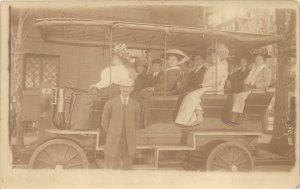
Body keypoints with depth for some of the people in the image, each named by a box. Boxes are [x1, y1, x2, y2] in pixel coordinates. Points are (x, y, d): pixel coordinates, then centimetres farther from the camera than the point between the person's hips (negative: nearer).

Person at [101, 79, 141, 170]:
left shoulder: (135, 105, 3)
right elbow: (104, 122, 7)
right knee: (112, 166, -1)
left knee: (127, 167, 8)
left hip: (129, 144, 2)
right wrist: (112, 135, 8)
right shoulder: (110, 103, -1)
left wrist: (129, 134, 12)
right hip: (114, 143, -2)